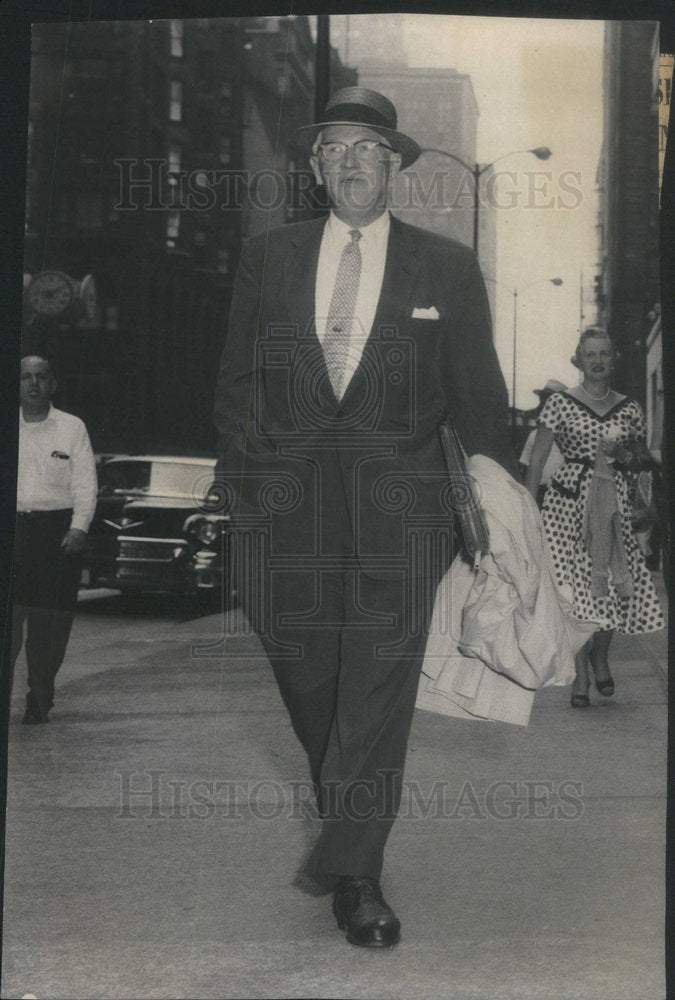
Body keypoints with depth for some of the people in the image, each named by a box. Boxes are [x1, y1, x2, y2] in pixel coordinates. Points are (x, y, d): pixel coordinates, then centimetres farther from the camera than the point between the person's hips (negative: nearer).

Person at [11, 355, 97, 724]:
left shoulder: (72, 427, 6)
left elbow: (85, 483, 2)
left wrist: (78, 528, -10)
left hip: (56, 529, 0)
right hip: (11, 525, 1)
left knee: (50, 618, 1)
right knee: (8, 613, -11)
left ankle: (39, 698, 14)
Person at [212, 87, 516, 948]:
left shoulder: (446, 269, 6)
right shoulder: (268, 259, 11)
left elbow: (478, 394, 9)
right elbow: (236, 381, 14)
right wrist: (237, 482, 7)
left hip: (399, 514, -2)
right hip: (288, 508, 2)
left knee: (379, 693, -5)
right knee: (307, 689, 9)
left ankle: (352, 874, 3)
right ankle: (341, 825, 29)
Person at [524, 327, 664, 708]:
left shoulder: (630, 409, 10)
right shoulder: (560, 404, 2)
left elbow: (646, 459, 20)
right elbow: (538, 458, 0)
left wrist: (627, 456, -2)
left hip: (614, 502, 2)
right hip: (569, 500, -2)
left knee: (615, 581, -5)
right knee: (574, 583, -7)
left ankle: (600, 656, 24)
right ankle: (581, 674, 3)